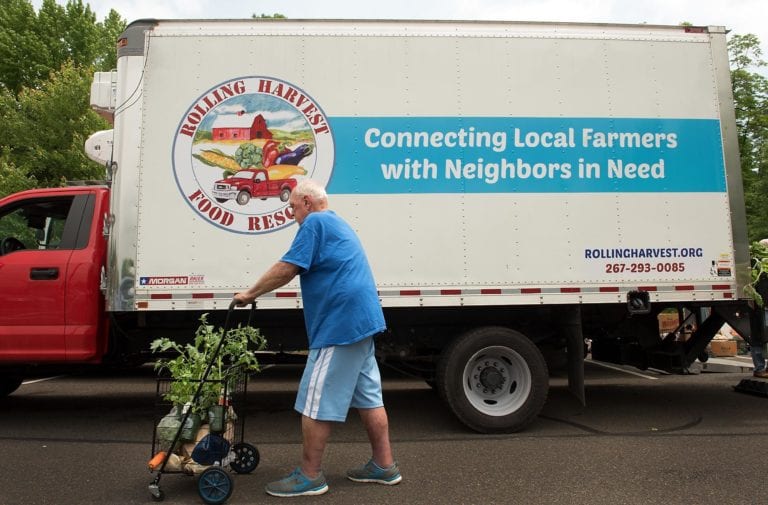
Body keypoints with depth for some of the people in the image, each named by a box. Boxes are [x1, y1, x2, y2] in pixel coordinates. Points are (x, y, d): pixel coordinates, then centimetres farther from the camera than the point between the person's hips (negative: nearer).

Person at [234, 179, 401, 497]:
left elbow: (287, 268, -15)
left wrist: (250, 294, -4)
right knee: (368, 396, 15)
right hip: (362, 322, 10)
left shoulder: (315, 222, -8)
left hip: (339, 325, -10)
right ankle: (384, 466, 24)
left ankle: (309, 476, 10)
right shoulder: (337, 224, 23)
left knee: (315, 402, -1)